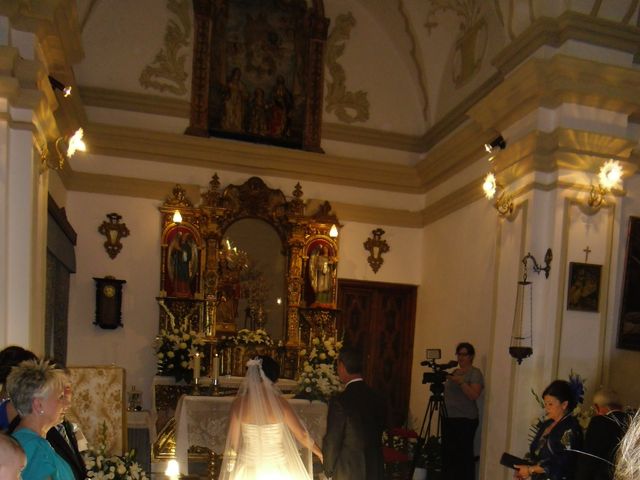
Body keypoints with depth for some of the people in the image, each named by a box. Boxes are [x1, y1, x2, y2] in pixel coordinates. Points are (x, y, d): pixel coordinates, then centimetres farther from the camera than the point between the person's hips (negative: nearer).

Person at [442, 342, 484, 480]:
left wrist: (461, 382, -25)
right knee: (448, 453, 4)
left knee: (464, 455, -10)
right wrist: (439, 384, 6)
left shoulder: (475, 373, -3)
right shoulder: (454, 372, 18)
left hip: (465, 420, -7)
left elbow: (474, 395, -17)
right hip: (448, 418, 7)